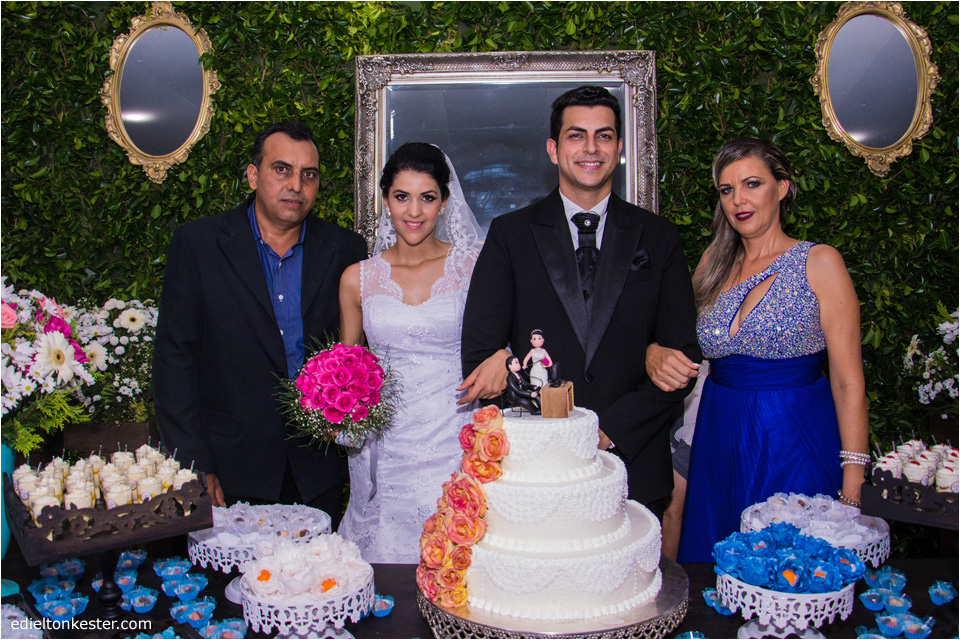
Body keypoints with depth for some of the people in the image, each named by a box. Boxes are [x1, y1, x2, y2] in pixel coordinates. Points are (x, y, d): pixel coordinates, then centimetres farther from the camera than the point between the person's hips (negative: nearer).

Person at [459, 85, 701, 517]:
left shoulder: (659, 239, 5)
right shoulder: (510, 234, 2)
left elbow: (683, 357, 1)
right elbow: (479, 354, -4)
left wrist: (611, 432, -10)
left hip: (631, 466, 1)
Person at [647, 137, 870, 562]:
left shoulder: (819, 263, -5)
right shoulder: (713, 262, 8)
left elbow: (848, 383, -8)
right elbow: (682, 344, 14)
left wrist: (852, 488, -13)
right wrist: (658, 355, -11)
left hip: (796, 443, -4)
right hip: (719, 442, 4)